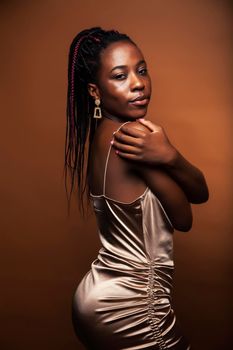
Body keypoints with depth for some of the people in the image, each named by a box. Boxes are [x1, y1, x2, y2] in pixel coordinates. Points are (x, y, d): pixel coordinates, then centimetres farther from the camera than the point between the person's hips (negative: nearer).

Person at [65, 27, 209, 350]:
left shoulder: (101, 135, 2)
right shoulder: (130, 136, -24)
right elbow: (184, 218, -13)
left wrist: (168, 157, -22)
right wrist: (170, 156, -7)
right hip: (130, 307, -8)